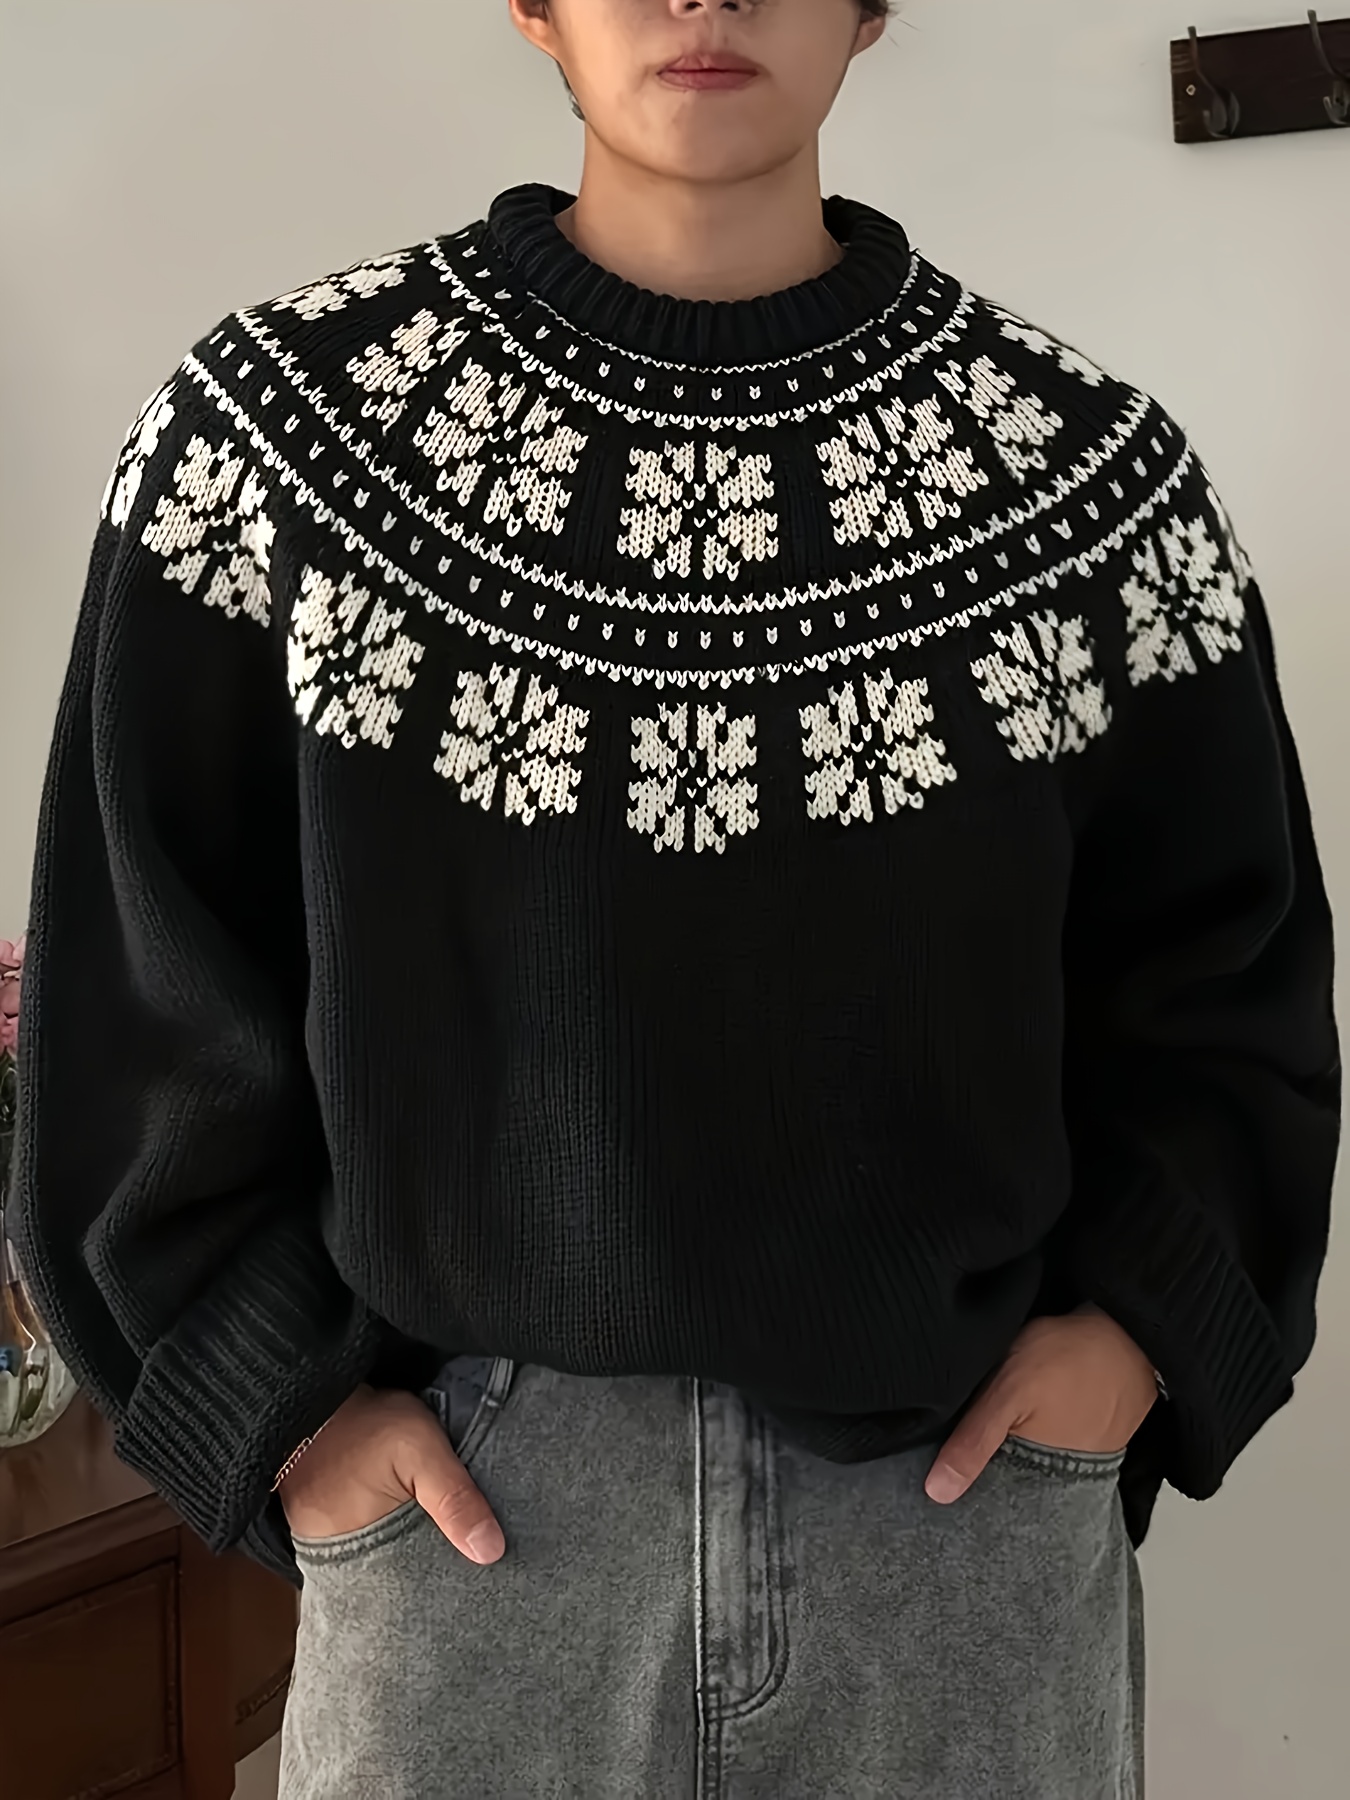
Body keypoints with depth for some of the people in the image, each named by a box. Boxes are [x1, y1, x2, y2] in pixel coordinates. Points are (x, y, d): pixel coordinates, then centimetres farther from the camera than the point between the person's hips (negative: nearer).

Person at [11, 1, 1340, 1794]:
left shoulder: (1092, 468, -2)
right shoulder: (277, 426, -5)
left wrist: (1139, 1323, -3)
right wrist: (280, 1396, -3)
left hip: (970, 1492, 2)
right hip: (470, 1506, -1)